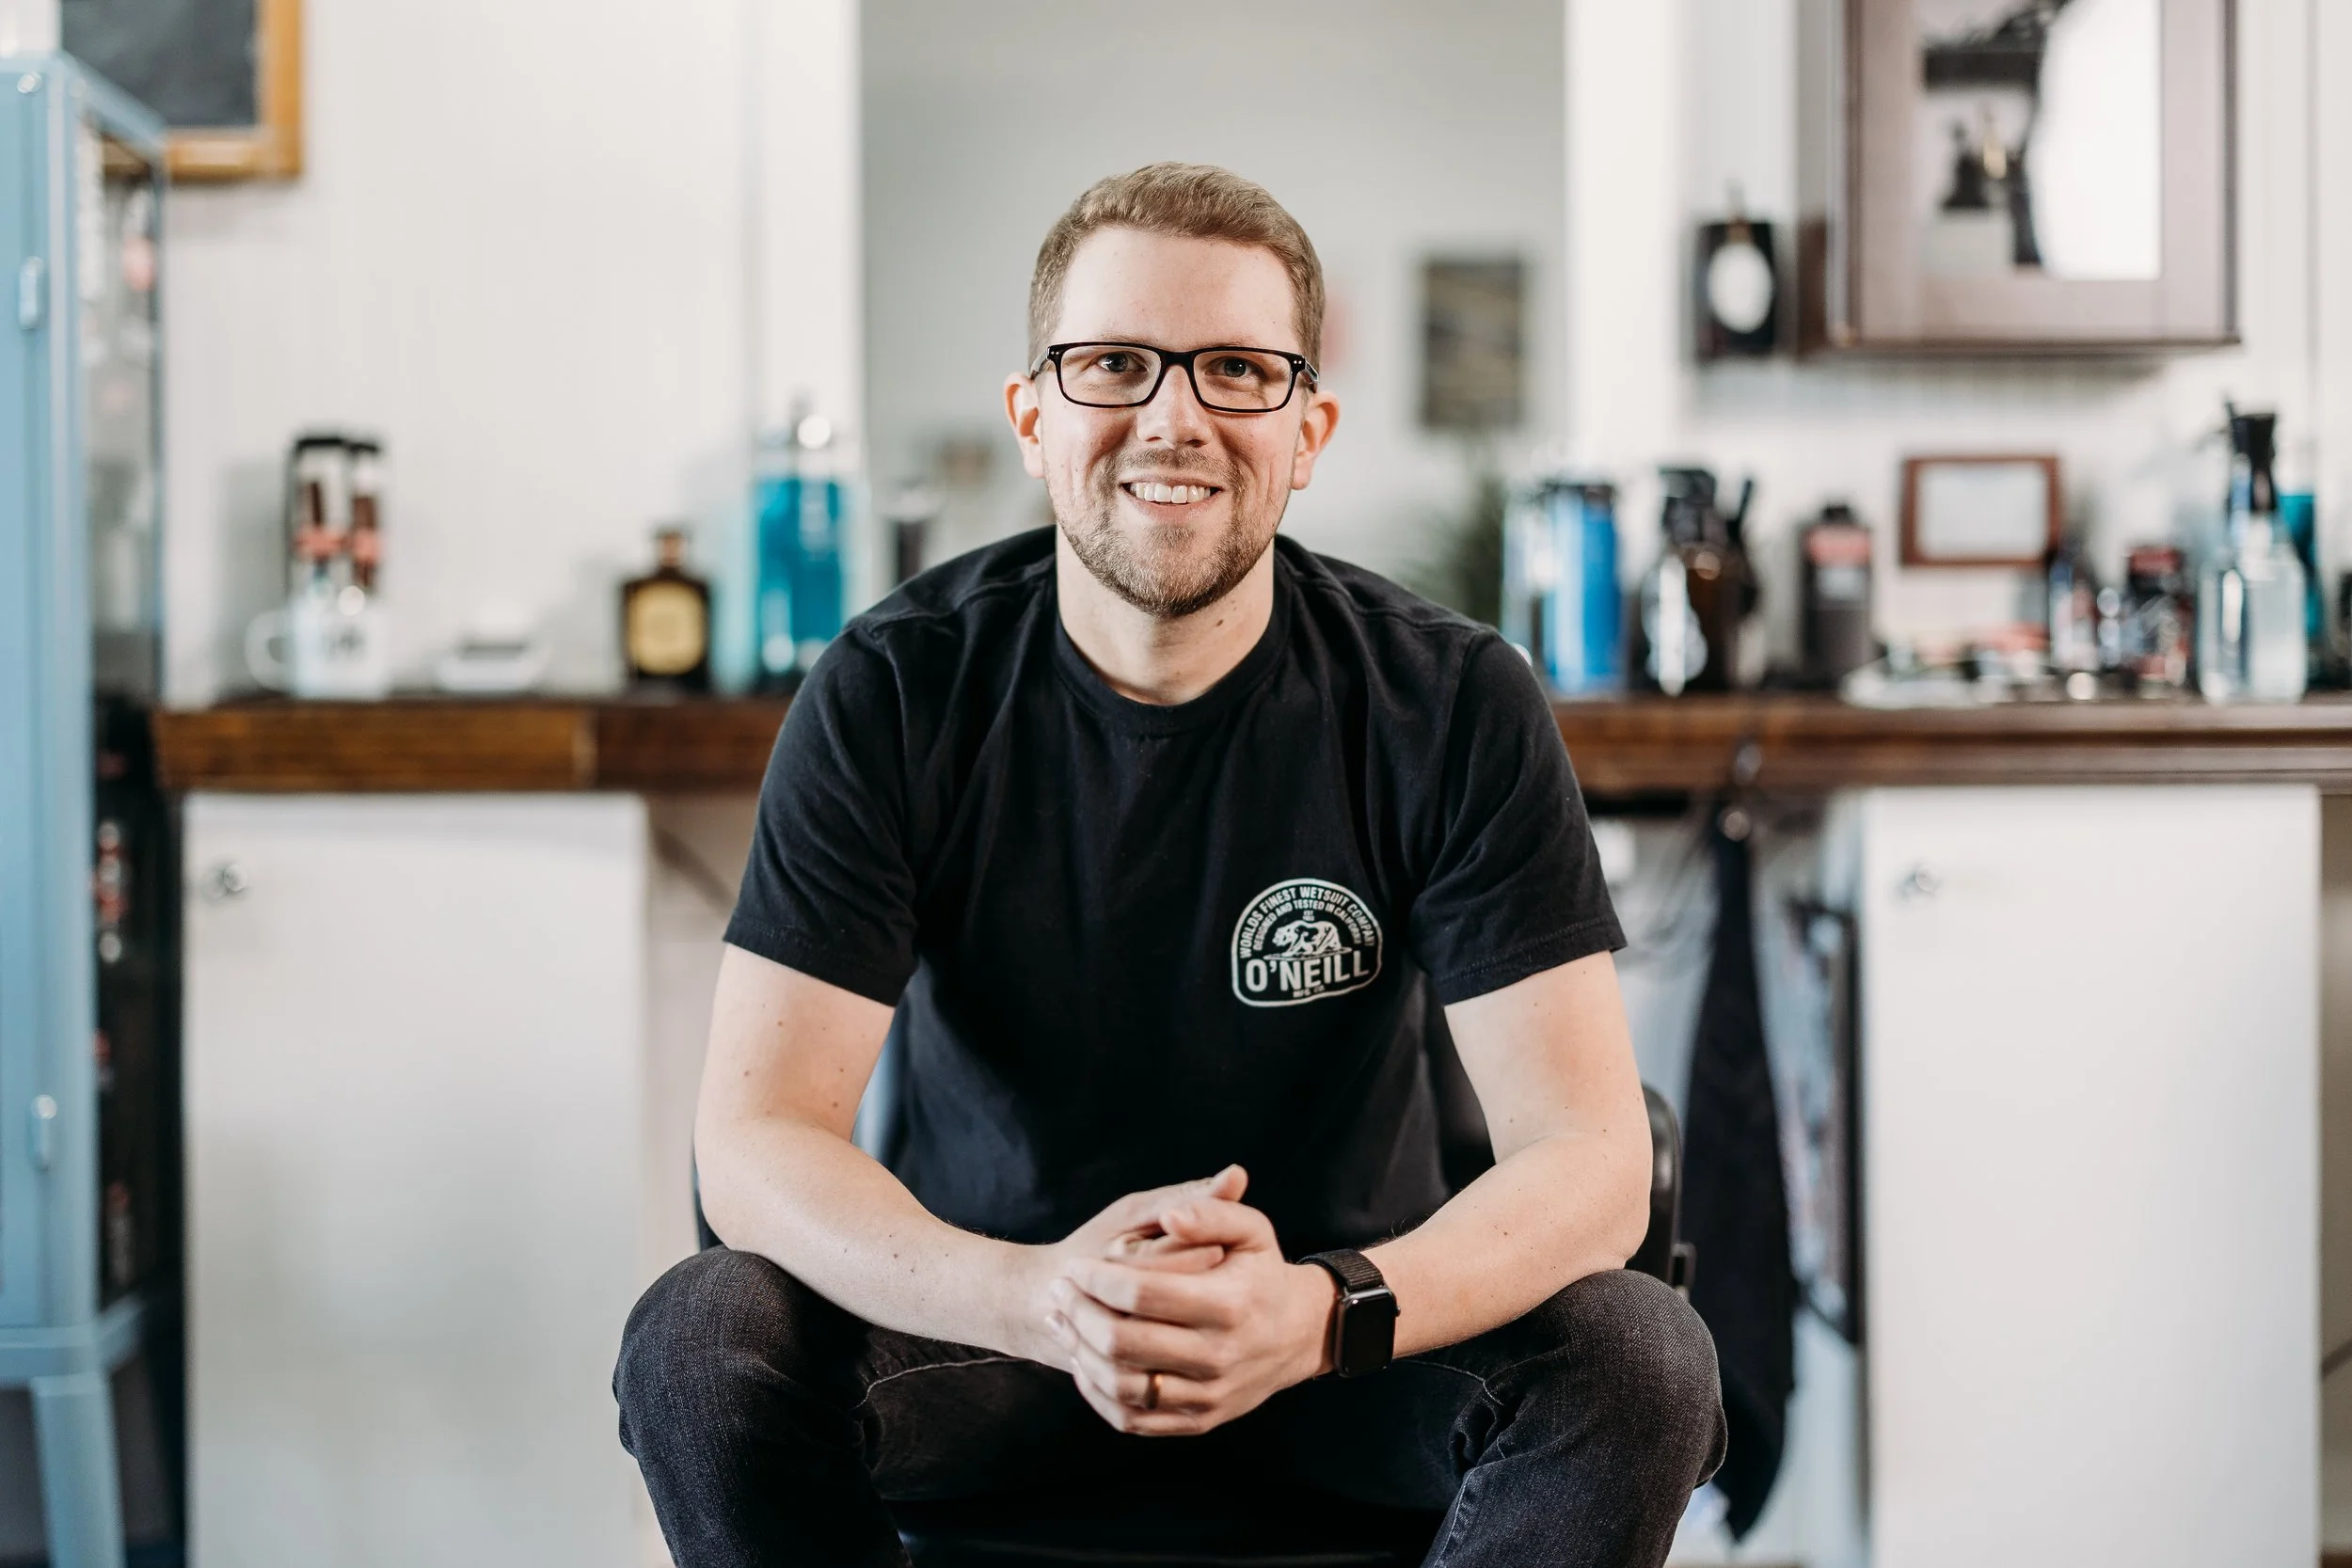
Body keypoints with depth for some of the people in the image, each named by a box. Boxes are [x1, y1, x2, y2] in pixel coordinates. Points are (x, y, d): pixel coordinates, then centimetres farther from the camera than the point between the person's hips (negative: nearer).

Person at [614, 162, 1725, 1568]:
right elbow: (755, 1139, -18)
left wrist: (1327, 1310, -38)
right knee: (697, 1345, -27)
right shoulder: (896, 693, -12)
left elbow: (1588, 1154, -17)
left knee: (1639, 1360, -27)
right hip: (985, 1301, 0)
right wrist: (1036, 1298, -38)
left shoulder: (1455, 705, -12)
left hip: (1351, 1321, 0)